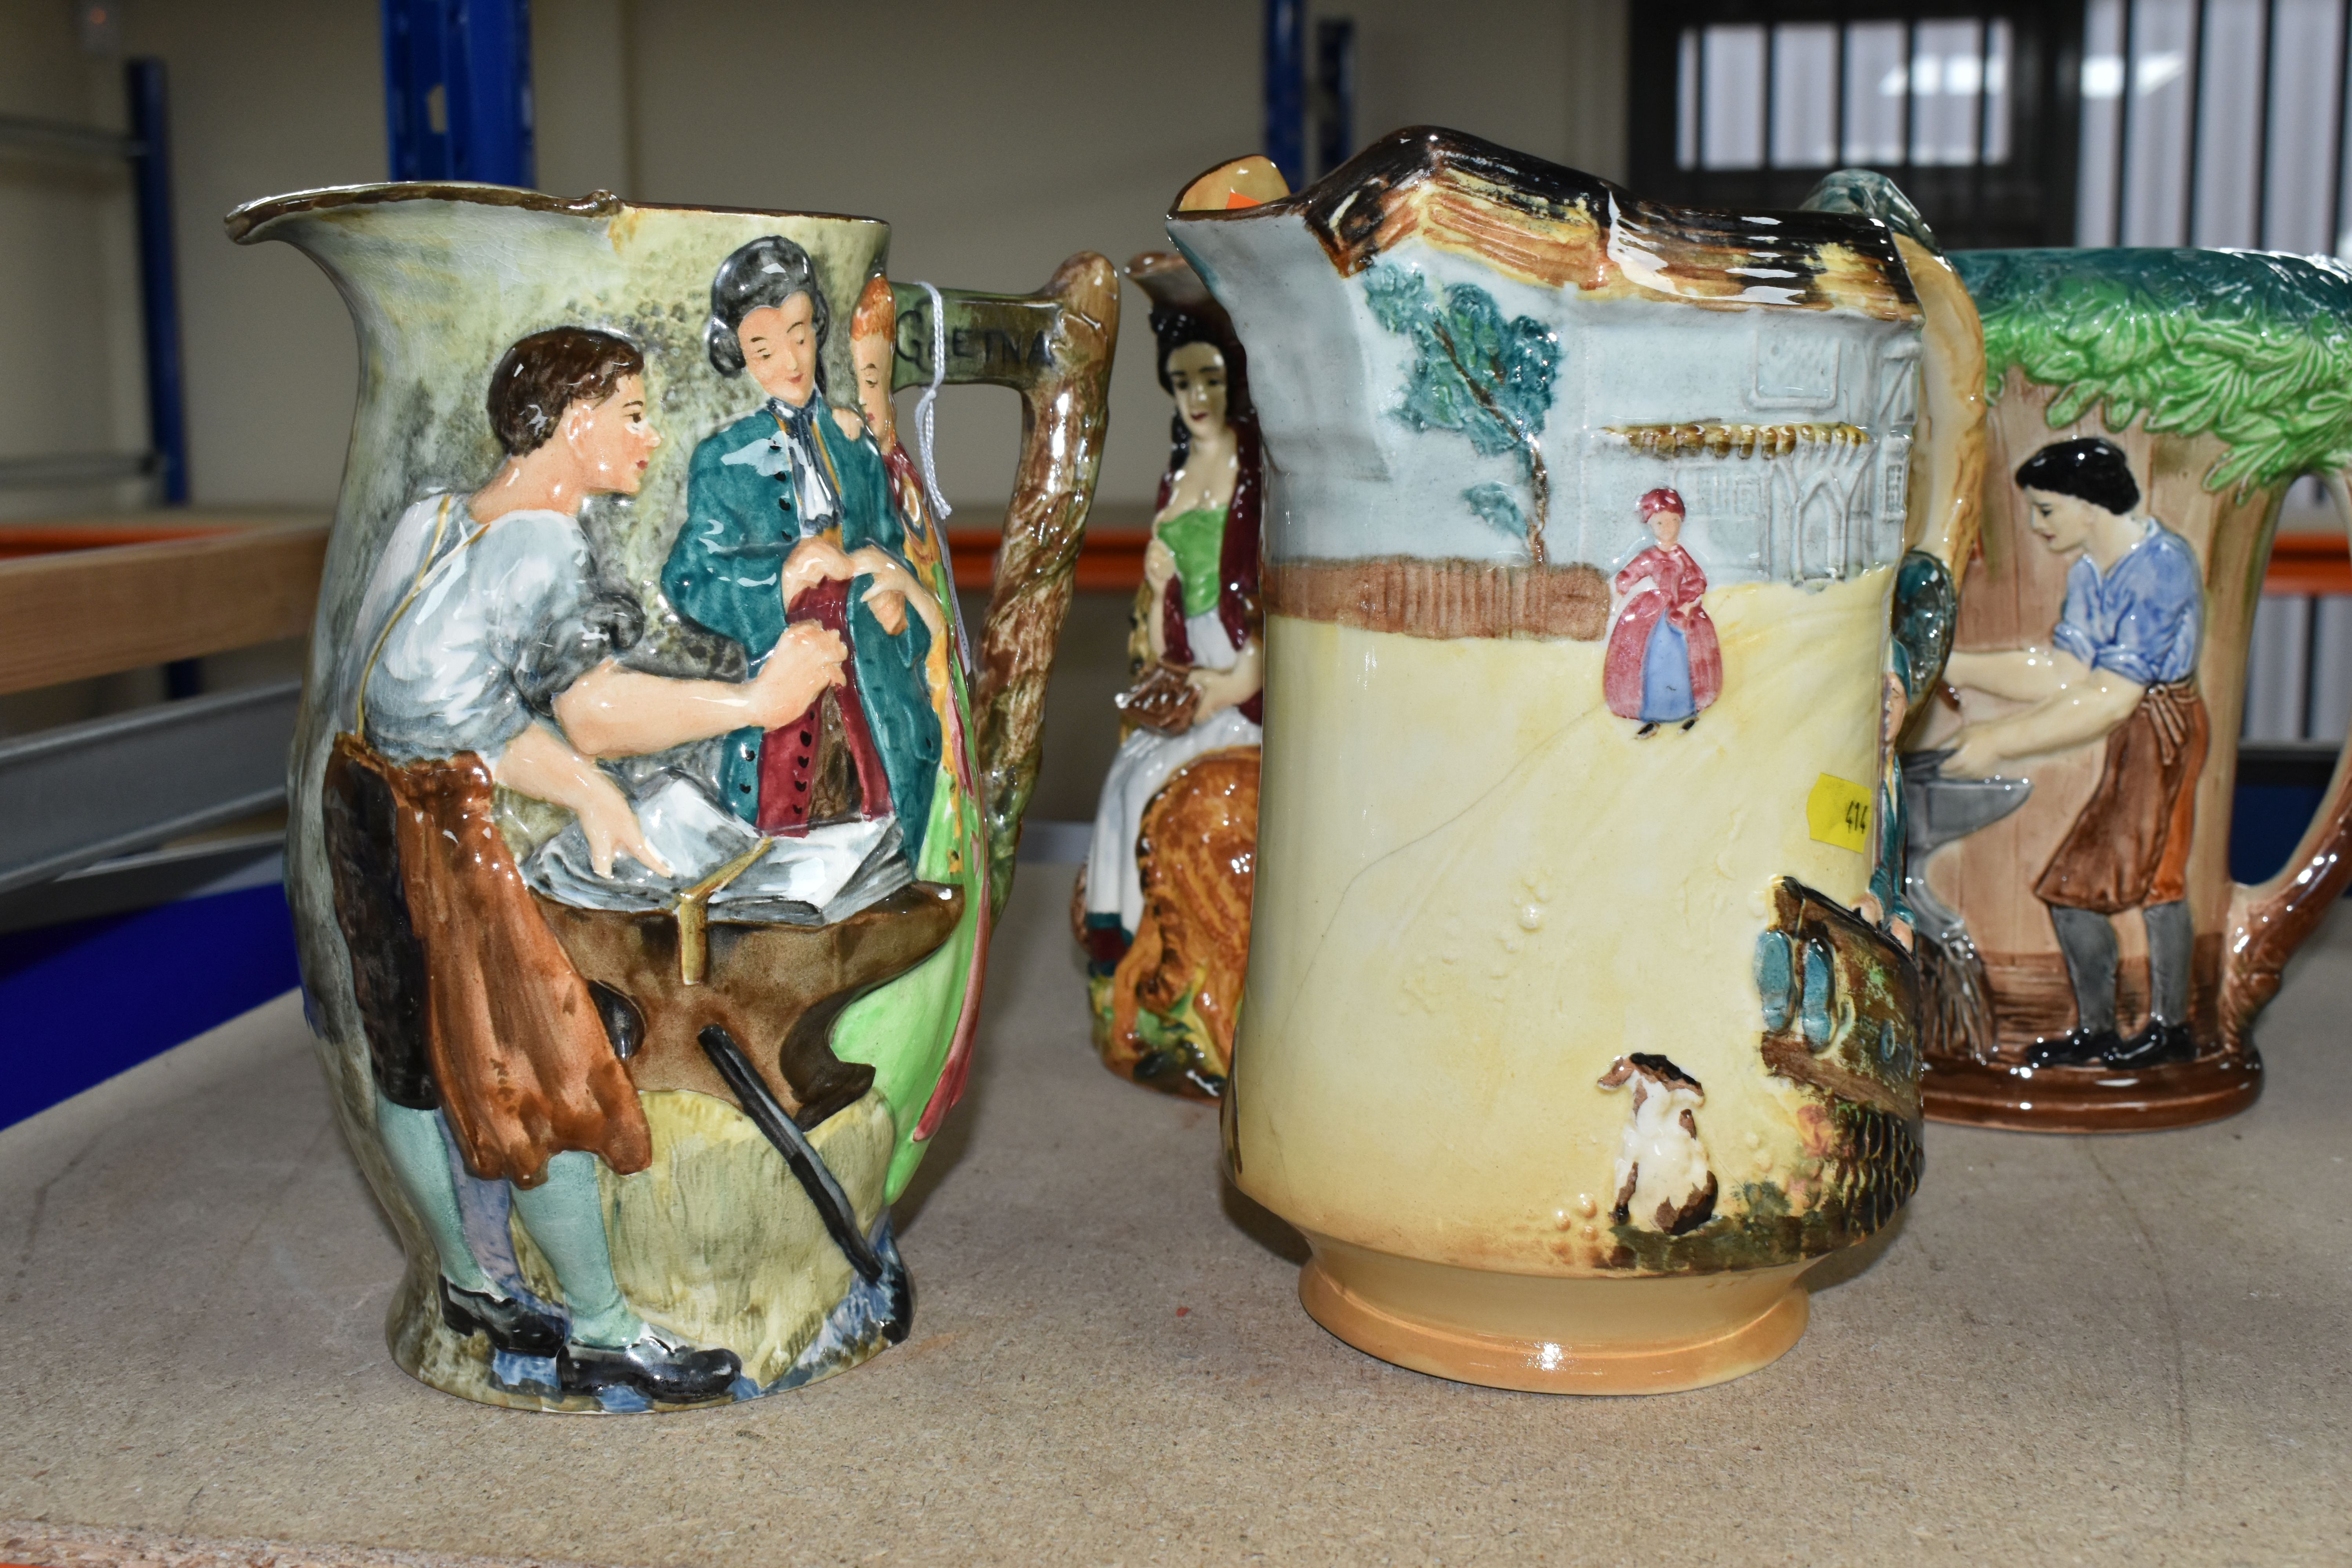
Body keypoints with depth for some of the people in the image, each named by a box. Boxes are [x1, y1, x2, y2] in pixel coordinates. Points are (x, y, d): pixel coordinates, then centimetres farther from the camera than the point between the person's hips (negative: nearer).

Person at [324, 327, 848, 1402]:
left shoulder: (434, 519, 9)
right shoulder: (544, 547, -16)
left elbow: (469, 708, 4)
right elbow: (598, 714, -24)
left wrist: (587, 791, -2)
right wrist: (760, 700, -17)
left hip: (368, 801, 9)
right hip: (438, 830, -9)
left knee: (416, 1061, 19)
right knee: (543, 1070, 0)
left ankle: (467, 1282, 36)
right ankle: (600, 1334, 11)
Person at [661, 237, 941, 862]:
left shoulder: (852, 443, 10)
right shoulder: (726, 460, 0)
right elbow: (688, 579, -4)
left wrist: (892, 593, -6)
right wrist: (786, 573, -13)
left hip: (871, 680, 3)